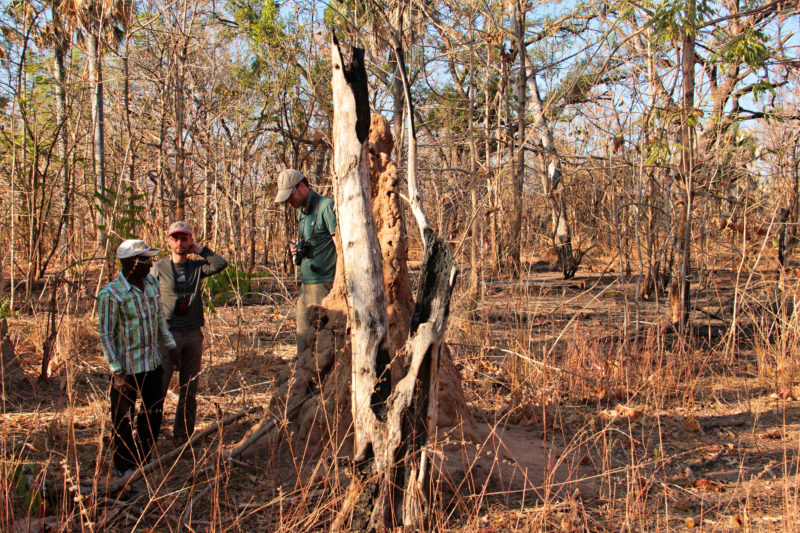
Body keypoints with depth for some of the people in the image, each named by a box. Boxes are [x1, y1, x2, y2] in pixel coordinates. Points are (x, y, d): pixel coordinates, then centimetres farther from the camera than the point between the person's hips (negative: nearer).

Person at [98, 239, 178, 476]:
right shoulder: (110, 294, -19)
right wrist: (117, 372, -18)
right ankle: (124, 466, 27)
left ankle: (144, 459, 36)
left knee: (154, 412, 17)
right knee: (123, 417, 9)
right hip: (126, 367, -7)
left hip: (152, 363, 7)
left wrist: (171, 346, 15)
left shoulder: (151, 282, 2)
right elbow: (106, 336, -16)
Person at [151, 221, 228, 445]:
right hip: (168, 334, -3)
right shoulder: (159, 267, 4)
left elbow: (221, 264, -7)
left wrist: (200, 249, 0)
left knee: (189, 389, 8)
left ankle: (182, 433, 18)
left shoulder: (197, 267, 10)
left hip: (193, 334, 3)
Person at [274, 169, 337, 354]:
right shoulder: (301, 210, 16)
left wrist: (337, 283, -21)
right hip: (306, 283, 9)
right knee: (303, 336, 11)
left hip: (323, 283, -9)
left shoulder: (326, 206, -11)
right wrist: (297, 249, 6)